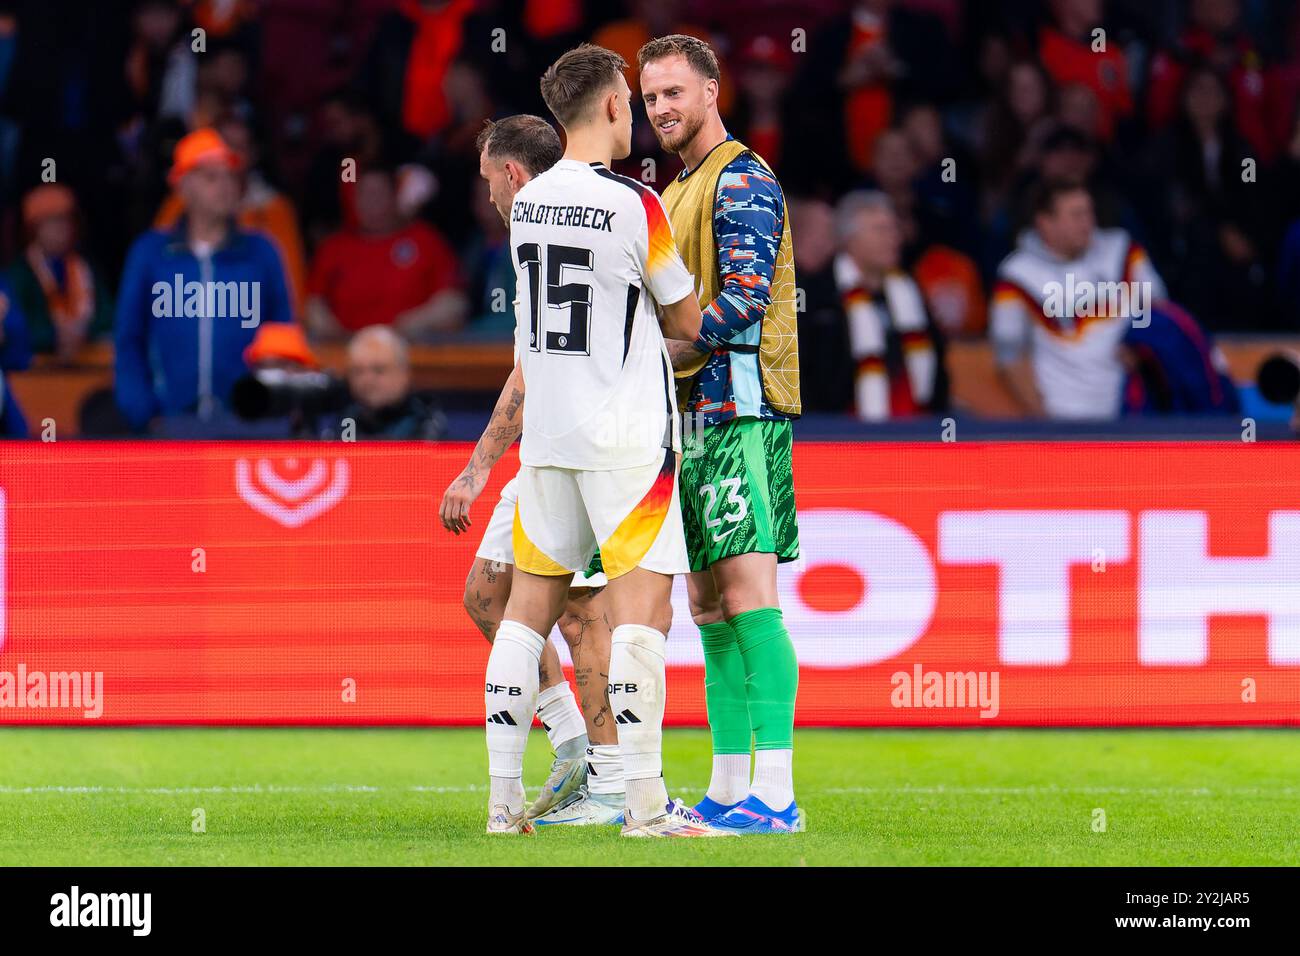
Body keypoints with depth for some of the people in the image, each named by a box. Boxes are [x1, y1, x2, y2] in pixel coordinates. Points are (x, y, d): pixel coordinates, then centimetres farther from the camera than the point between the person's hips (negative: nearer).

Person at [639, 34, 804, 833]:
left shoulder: (741, 180, -8)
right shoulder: (680, 190, 22)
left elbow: (743, 302, -18)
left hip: (741, 410, -10)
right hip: (699, 415, 10)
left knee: (748, 595, -15)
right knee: (710, 604, 9)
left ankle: (776, 794, -20)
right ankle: (730, 789, 12)